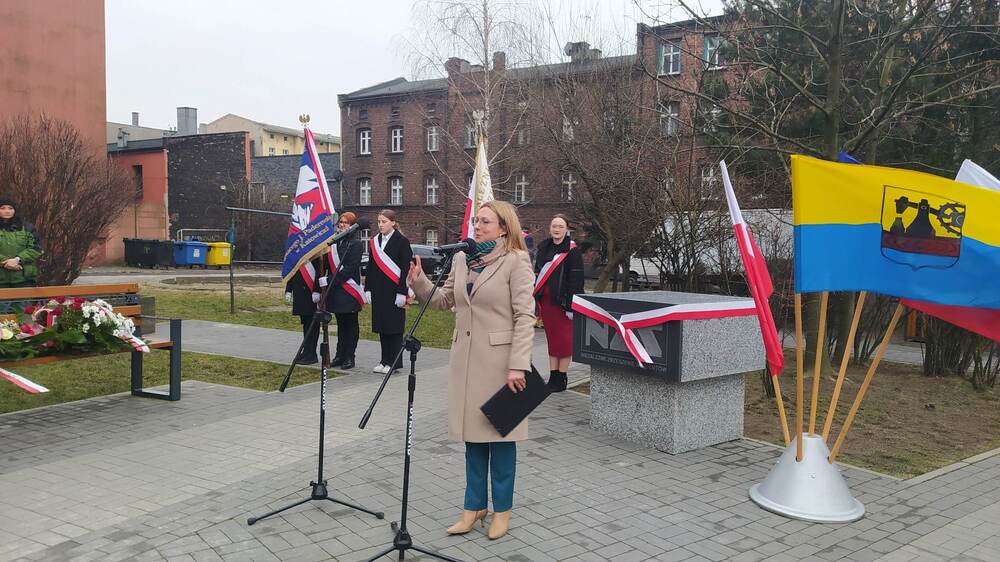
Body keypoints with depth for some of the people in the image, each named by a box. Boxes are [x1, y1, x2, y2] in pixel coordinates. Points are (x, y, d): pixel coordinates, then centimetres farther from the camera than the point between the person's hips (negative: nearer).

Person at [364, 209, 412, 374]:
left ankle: (394, 362, 6)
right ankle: (385, 360, 17)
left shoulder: (402, 241, -6)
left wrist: (402, 292, -15)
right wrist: (368, 289, 8)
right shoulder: (375, 242, 12)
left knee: (394, 327, -1)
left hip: (394, 291, -6)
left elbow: (405, 268, -10)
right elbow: (371, 267, 14)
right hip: (378, 291, 6)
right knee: (382, 326, 9)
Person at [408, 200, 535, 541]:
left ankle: (502, 509, 20)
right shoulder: (462, 258, 8)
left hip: (499, 358, -5)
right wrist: (418, 282, -5)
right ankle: (474, 506, 25)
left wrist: (518, 365, -19)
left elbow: (525, 316, -13)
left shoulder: (516, 260, -9)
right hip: (466, 357, 6)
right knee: (472, 434, 12)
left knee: (499, 433, 5)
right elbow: (443, 301, 13)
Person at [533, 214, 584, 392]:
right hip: (545, 299, 6)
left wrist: (571, 305, -17)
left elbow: (576, 280, -11)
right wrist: (535, 298, 14)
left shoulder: (573, 251, -7)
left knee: (564, 339, 0)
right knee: (551, 337, 11)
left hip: (562, 301, -6)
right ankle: (553, 377, 18)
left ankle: (561, 379, 9)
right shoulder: (543, 248, 13)